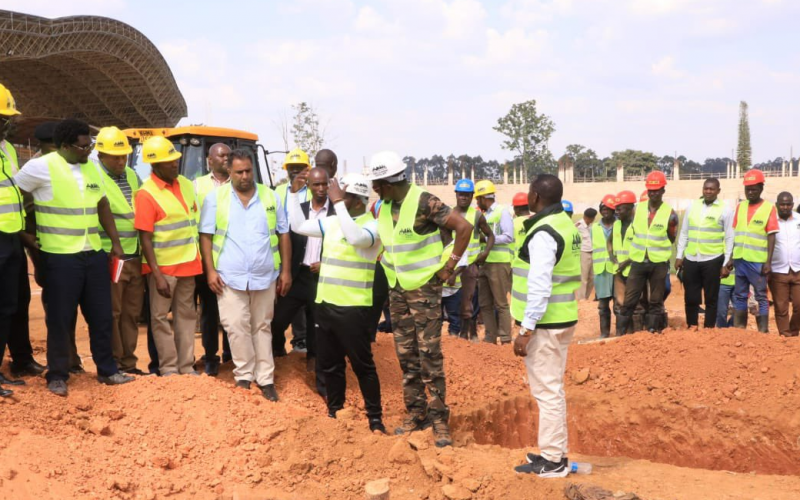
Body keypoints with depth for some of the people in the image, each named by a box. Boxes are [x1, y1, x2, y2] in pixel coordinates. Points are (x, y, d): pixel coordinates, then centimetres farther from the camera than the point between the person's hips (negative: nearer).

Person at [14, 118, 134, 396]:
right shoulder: (41, 167, -9)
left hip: (94, 254, 6)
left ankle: (107, 370, 24)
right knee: (60, 319, 3)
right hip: (59, 257, -6)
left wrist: (115, 242, 16)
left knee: (102, 316, 11)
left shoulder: (92, 168, 10)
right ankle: (57, 376, 17)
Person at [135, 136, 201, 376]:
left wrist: (197, 258, 13)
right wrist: (157, 275, -20)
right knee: (160, 317, 3)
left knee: (186, 315, 11)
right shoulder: (146, 194, -15)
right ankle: (168, 368, 11)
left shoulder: (186, 185, 4)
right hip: (163, 266, -6)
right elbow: (145, 239, -17)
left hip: (188, 263, 6)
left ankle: (186, 366, 20)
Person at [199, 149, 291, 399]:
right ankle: (244, 375, 13)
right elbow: (206, 236, 0)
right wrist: (210, 270, -7)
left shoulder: (270, 196, 4)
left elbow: (283, 234, 7)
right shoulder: (216, 197, -1)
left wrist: (286, 270, 3)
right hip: (230, 276, -1)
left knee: (262, 327, 9)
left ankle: (265, 378, 15)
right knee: (237, 327, -1)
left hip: (264, 276, 2)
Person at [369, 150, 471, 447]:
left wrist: (450, 266, -17)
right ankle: (416, 413, 21)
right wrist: (385, 262, 7)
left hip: (424, 287, -7)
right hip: (396, 289, 7)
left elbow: (464, 227, -20)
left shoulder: (424, 202, -17)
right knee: (406, 355, 11)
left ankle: (439, 418, 4)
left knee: (429, 355, -4)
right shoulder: (382, 207, 5)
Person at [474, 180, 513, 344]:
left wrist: (487, 239, -15)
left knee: (501, 303, -3)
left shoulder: (502, 212, -6)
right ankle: (490, 337, 17)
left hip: (499, 264, -8)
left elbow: (508, 237, -14)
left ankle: (505, 339, 2)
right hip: (484, 263, 8)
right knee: (485, 304, 10)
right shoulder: (484, 214, 17)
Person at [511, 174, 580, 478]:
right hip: (563, 318, 10)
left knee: (547, 390, -3)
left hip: (545, 323, -10)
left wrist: (526, 330, -21)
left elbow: (539, 287, -23)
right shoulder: (567, 224, 11)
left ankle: (553, 460, 3)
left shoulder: (543, 233, -18)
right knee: (553, 388, 17)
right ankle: (555, 451, 26)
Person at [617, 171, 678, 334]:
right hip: (638, 261, 2)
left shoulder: (670, 213, -5)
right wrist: (637, 250, 8)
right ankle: (620, 332, 5)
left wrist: (657, 251, 2)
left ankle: (652, 332, 16)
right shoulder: (638, 208, 3)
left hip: (659, 263, -2)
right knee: (629, 300, 1)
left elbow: (671, 239, 3)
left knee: (656, 301, 8)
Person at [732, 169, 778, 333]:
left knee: (761, 297, 1)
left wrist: (768, 262, -12)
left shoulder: (769, 208, -5)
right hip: (740, 259, 5)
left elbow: (771, 237, -7)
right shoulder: (740, 206, 9)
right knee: (739, 296, 10)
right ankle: (738, 330, 16)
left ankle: (763, 332, 4)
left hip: (757, 261, -5)